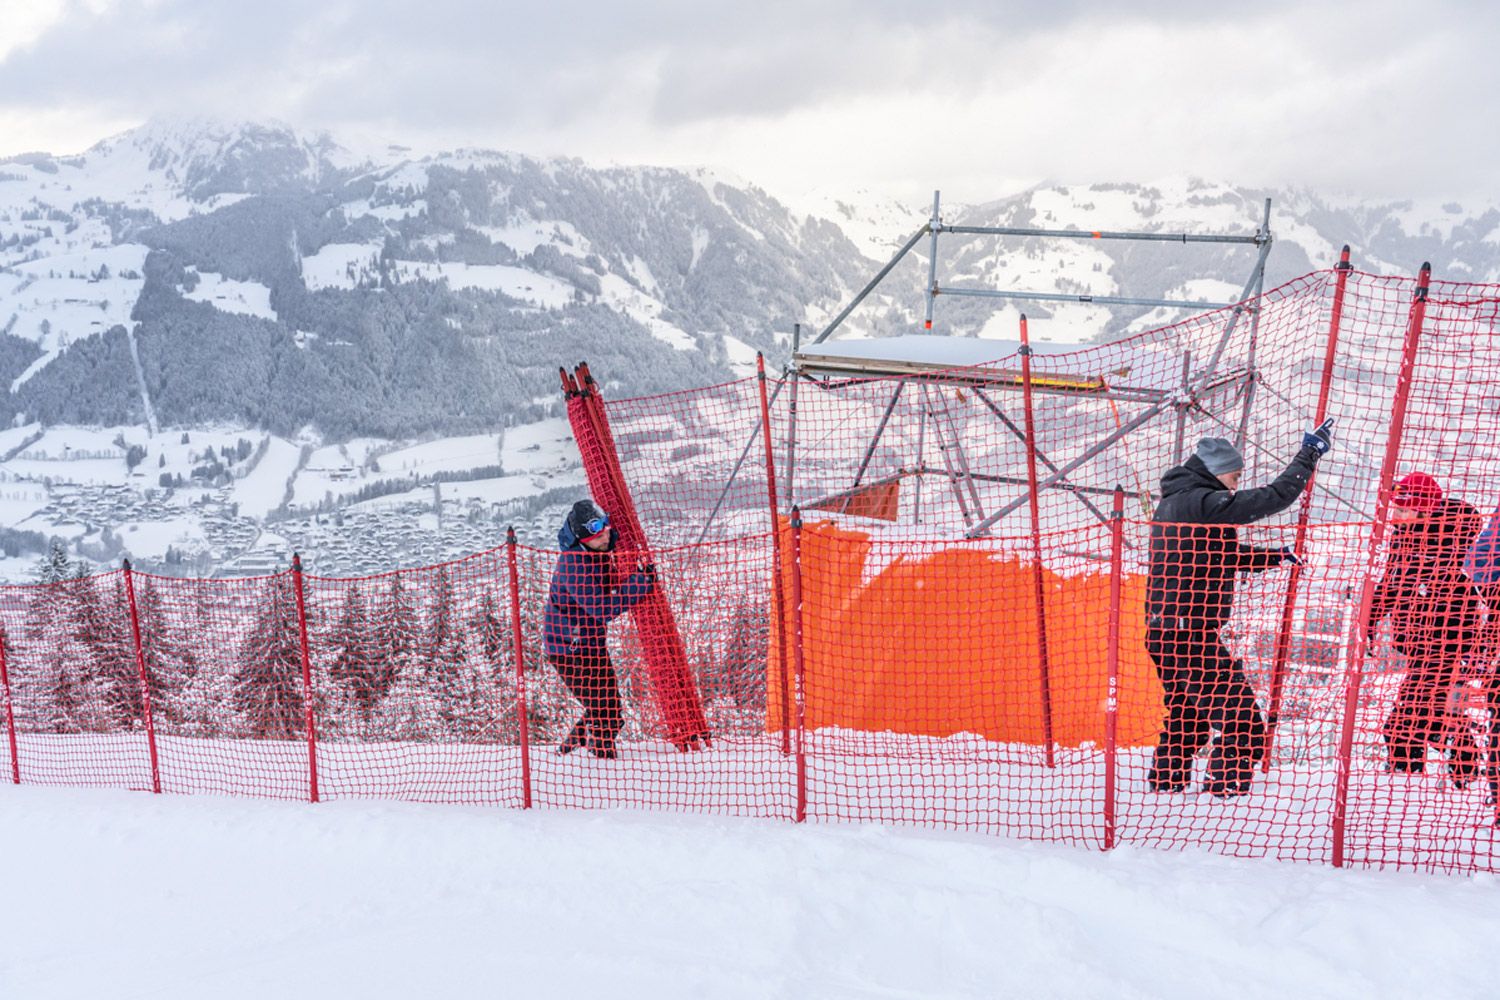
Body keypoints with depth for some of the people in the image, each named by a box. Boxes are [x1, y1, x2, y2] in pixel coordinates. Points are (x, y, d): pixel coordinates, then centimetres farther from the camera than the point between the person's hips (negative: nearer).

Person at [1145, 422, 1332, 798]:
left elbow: (1225, 555, 26)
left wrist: (1273, 556, 21)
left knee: (1187, 713, 24)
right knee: (1240, 713, -4)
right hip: (1189, 632, -10)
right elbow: (1275, 496, -14)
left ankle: (1166, 778, 30)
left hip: (1163, 629, 10)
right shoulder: (1204, 502, -15)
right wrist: (1310, 452, -3)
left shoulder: (1173, 502, 15)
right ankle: (1228, 786, -3)